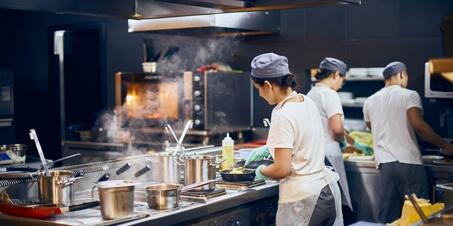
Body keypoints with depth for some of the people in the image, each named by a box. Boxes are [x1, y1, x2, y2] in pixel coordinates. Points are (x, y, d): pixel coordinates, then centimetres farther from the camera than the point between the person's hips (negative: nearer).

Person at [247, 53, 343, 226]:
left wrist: (261, 171, -1)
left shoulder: (282, 115, -19)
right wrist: (269, 148, 24)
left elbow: (282, 170, -20)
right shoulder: (307, 102, 4)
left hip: (302, 198, -8)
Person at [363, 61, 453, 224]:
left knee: (388, 216, 7)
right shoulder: (409, 95, -2)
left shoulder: (370, 102, 15)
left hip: (385, 163, 5)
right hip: (408, 162, -5)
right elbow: (418, 125, -16)